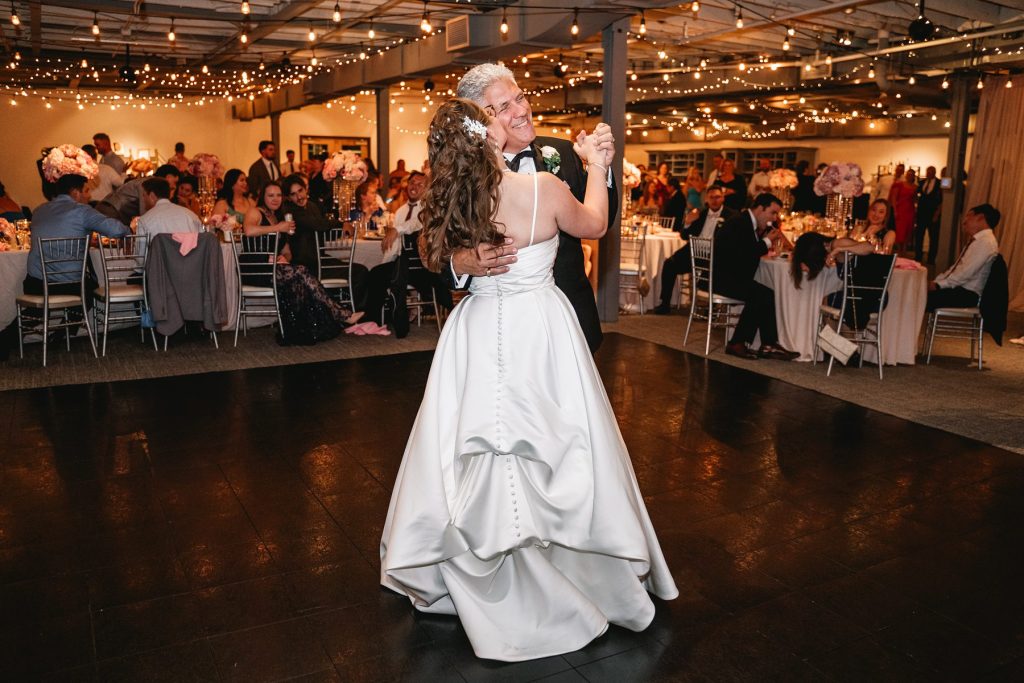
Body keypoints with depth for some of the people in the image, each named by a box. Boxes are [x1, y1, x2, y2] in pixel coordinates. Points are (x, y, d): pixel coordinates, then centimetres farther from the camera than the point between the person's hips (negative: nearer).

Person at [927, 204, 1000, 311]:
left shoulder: (986, 242, -14)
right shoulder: (976, 240, 17)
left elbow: (966, 273, -21)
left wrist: (939, 285, -15)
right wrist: (936, 281, 5)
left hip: (968, 294, -9)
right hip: (960, 287, 9)